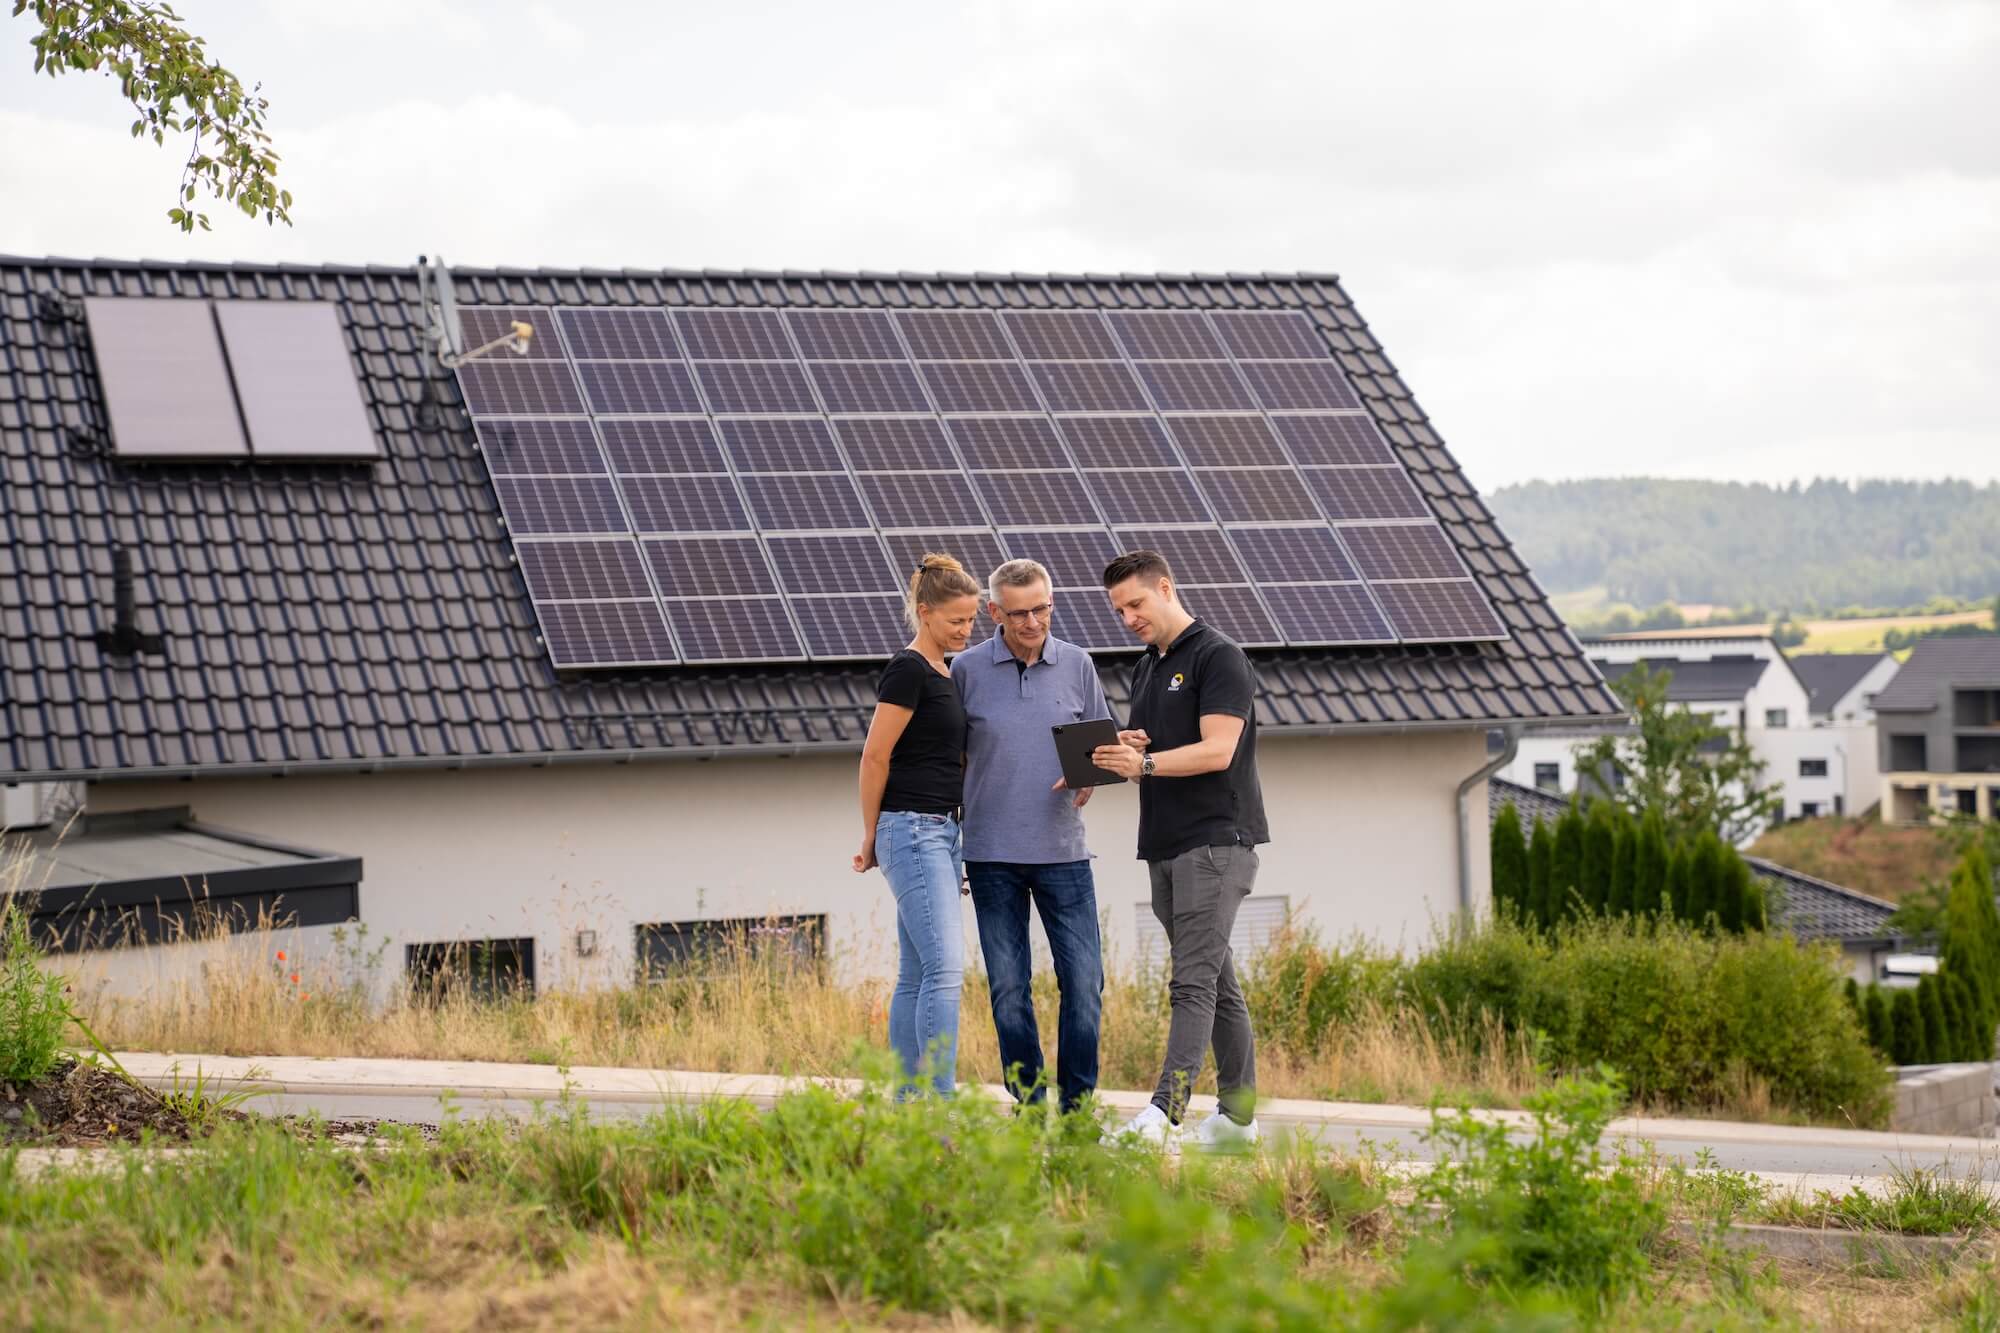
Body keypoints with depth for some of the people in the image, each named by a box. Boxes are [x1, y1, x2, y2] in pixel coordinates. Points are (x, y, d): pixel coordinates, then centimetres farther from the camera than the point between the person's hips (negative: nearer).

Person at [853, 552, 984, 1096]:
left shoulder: (943, 673, 16)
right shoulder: (909, 670, -12)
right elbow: (875, 755, -12)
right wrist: (871, 837, -5)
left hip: (940, 832, 9)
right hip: (912, 831, -9)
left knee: (917, 975, 9)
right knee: (945, 966, -16)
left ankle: (905, 1103, 11)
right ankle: (940, 1103, -18)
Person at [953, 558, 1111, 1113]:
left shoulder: (1077, 665, 6)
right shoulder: (967, 670, 2)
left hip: (1062, 849, 1)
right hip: (993, 856, -1)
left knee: (1084, 982, -3)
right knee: (1009, 989, 2)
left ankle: (1076, 1106, 8)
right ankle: (1029, 1107, 11)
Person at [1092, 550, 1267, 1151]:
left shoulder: (1219, 657, -8)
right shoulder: (1146, 669, 18)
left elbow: (1217, 750, -18)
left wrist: (1144, 763, -28)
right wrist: (1125, 751, -1)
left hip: (1216, 841, -9)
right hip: (1165, 846, 9)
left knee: (1193, 980, -15)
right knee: (1216, 981, 11)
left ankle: (1164, 1114, -24)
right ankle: (1237, 1114, 15)